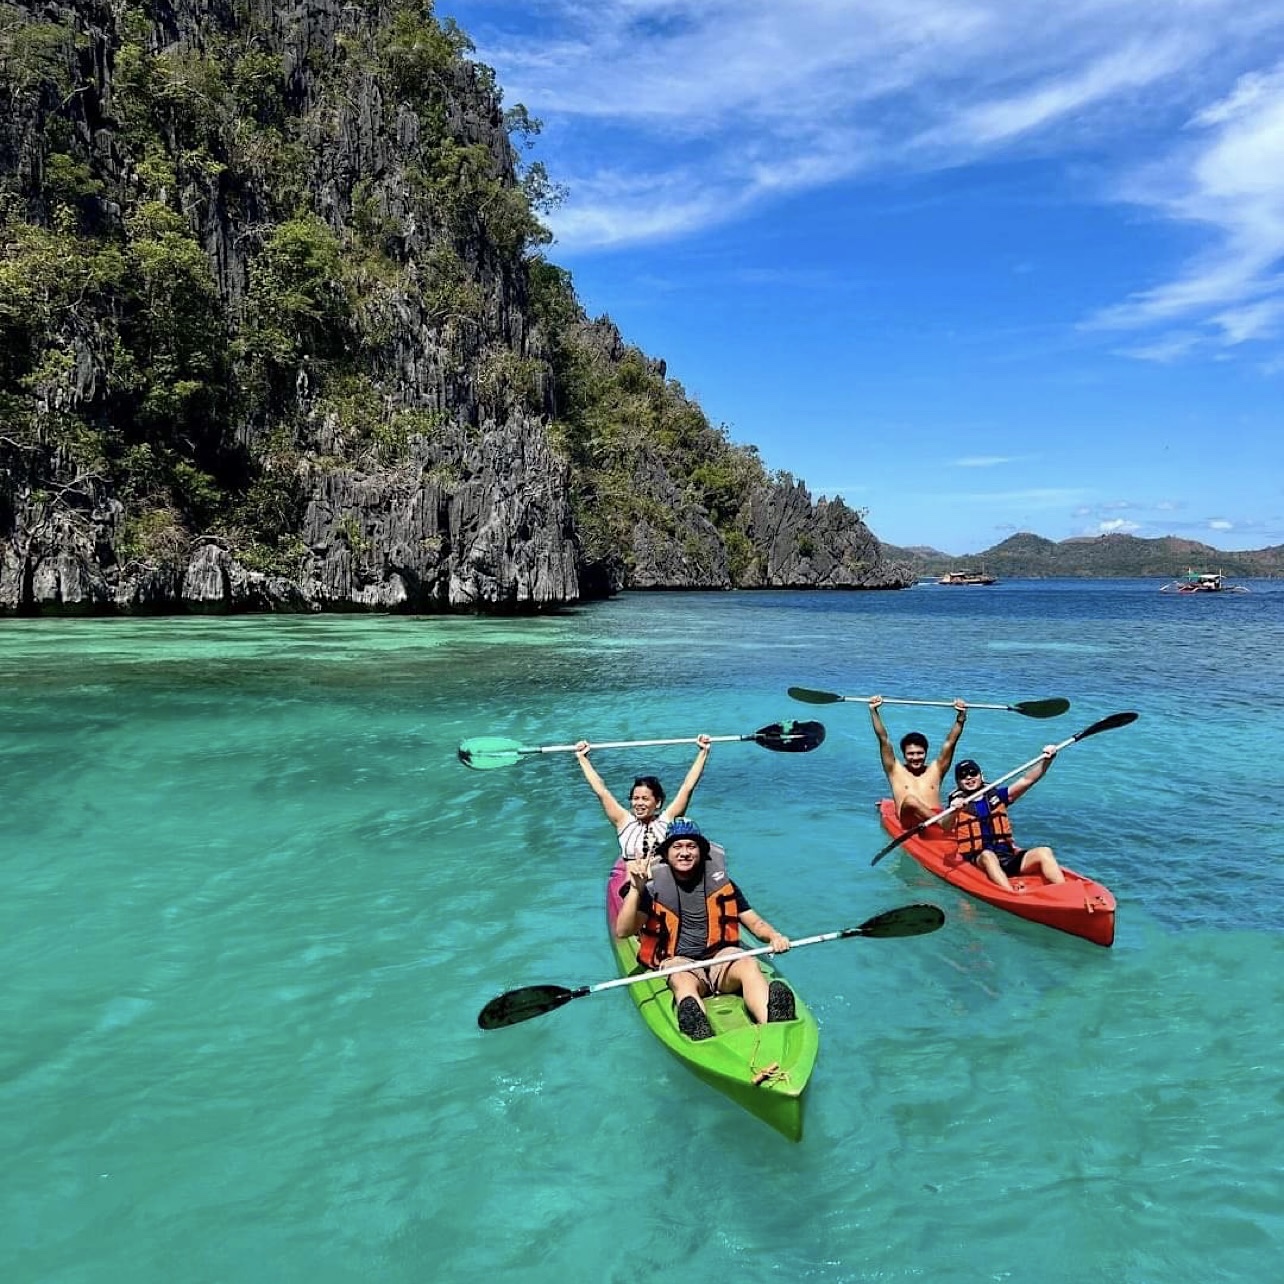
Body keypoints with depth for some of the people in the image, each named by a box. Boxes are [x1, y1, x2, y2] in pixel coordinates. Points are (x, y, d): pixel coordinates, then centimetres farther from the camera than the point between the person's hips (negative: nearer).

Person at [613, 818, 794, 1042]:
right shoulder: (654, 887, 3)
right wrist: (635, 888, -16)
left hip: (720, 956, 2)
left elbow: (754, 922, 12)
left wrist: (774, 936, -10)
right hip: (677, 962, -2)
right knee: (683, 981, -37)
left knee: (749, 965, -31)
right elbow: (623, 932, -5)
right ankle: (698, 1029, -69)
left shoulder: (720, 883, 11)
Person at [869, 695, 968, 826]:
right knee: (909, 799, -35)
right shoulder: (896, 770, 19)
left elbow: (950, 742, 18)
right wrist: (873, 710, 6)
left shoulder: (935, 770, 24)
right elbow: (883, 739, 12)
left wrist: (961, 716, 9)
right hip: (910, 821, -2)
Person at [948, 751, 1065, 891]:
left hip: (1008, 858, 4)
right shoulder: (957, 804, 5)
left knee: (1044, 852, -18)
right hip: (978, 862, -4)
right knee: (987, 855, -36)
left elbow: (1027, 780, 8)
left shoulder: (996, 796, 17)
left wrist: (1046, 760, -7)